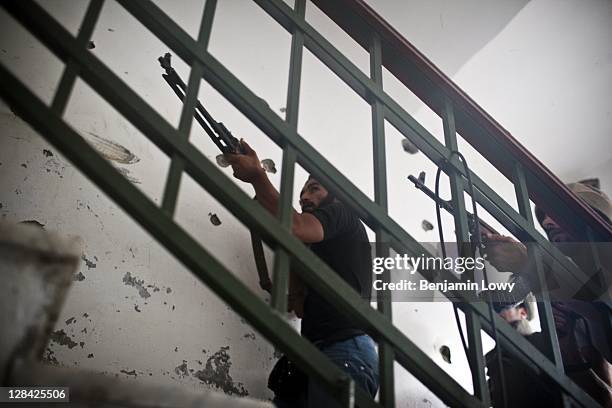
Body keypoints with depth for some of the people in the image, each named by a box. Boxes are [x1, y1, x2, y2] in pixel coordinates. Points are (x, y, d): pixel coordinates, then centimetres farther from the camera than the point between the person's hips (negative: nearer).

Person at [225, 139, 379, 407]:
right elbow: (301, 306, 16)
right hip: (319, 356, 8)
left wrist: (257, 176, -10)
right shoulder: (319, 250, 30)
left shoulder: (341, 213, 7)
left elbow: (294, 227, -15)